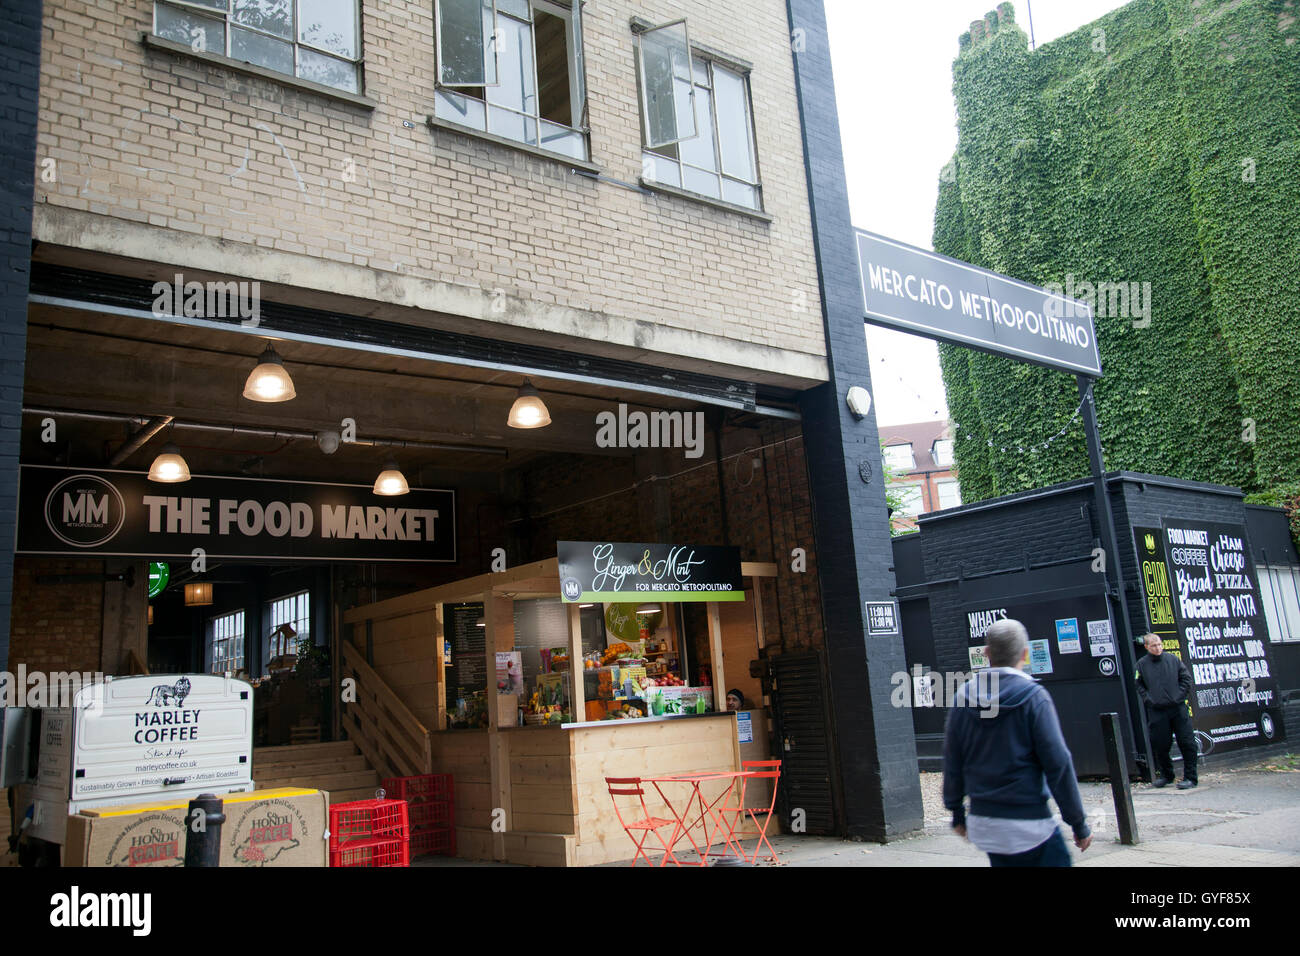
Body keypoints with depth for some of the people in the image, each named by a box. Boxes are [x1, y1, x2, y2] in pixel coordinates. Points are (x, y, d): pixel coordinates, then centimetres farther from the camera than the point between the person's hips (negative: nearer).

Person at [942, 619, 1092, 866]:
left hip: (982, 825, 5)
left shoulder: (963, 696, 1)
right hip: (1028, 825, -5)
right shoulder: (1033, 697, -12)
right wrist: (1079, 823, -3)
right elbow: (1058, 763, -12)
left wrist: (957, 812, 18)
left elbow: (952, 760, 7)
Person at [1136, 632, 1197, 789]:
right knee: (1160, 745, 6)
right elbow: (1139, 685, 11)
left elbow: (1186, 678, 6)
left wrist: (1180, 696, -3)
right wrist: (1148, 699, -2)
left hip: (1178, 708, 0)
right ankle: (1166, 775, 24)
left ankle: (1190, 777, 8)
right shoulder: (1141, 664, 4)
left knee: (1187, 744, -2)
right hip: (1156, 711, 1)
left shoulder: (1173, 659, 3)